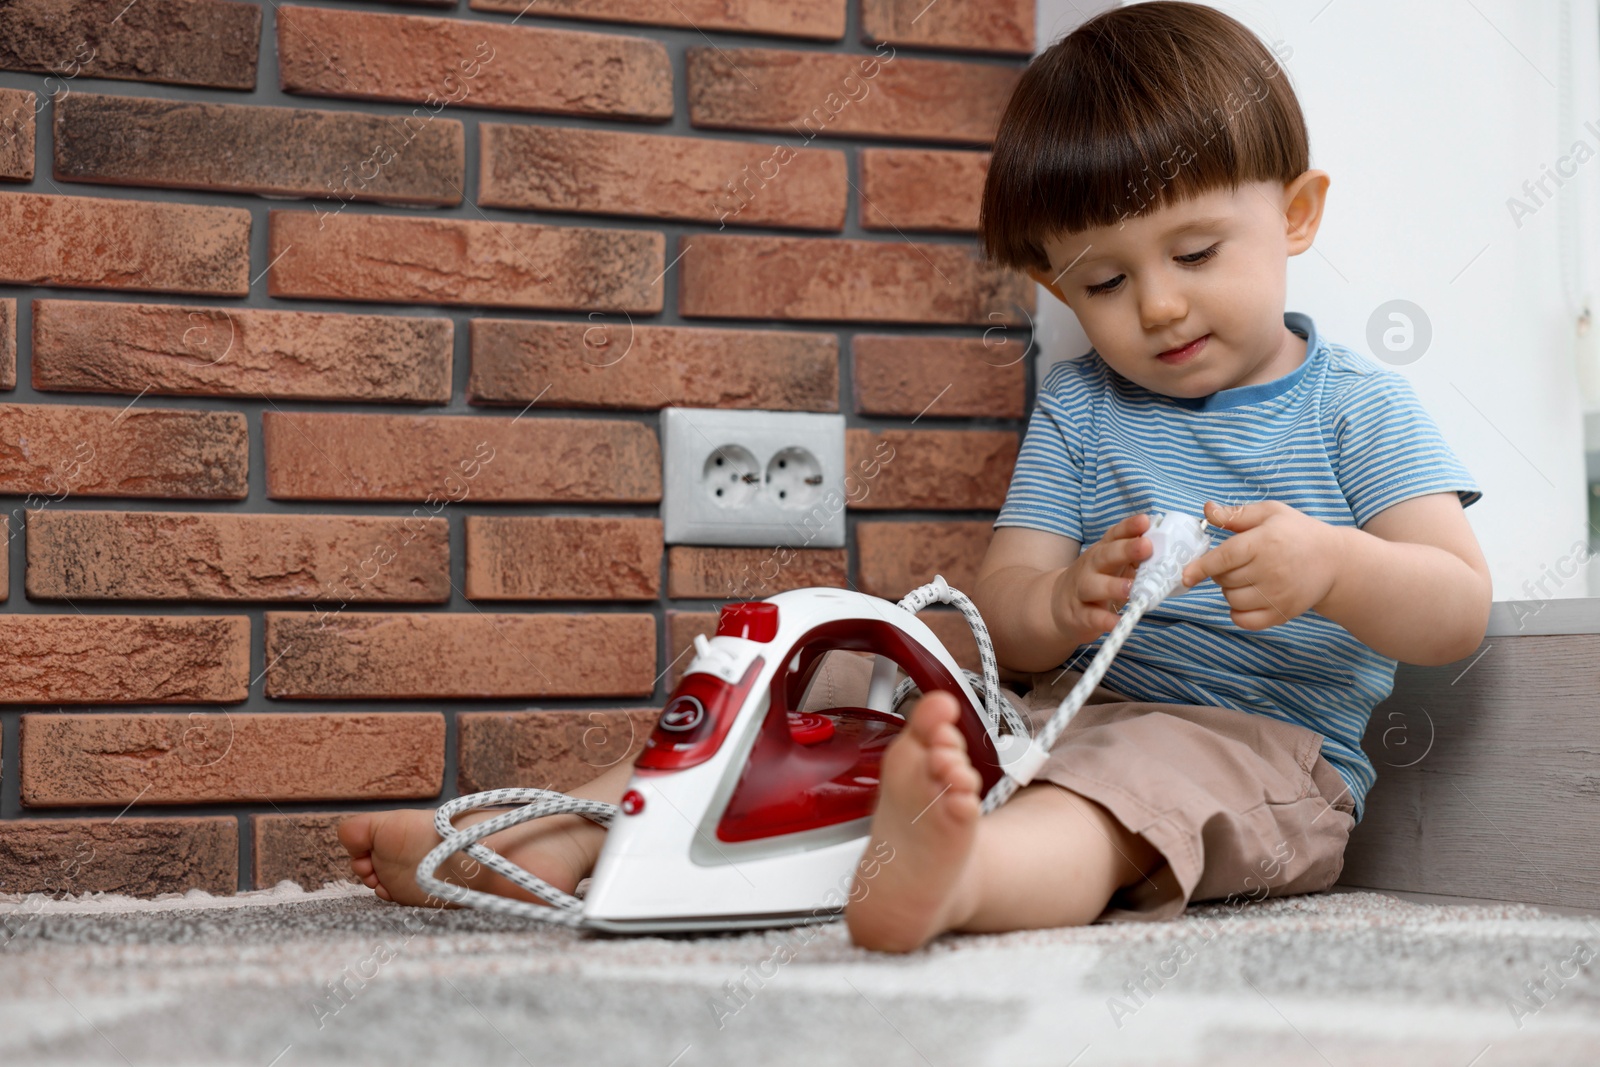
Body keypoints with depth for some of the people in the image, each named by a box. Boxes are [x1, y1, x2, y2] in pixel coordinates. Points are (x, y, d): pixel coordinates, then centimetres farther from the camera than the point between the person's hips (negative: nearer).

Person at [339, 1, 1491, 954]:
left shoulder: (1360, 409, 2)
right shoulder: (1078, 406, 12)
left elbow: (1460, 614, -7)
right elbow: (1001, 616, 3)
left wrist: (1331, 566, -29)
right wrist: (1063, 604, -23)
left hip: (1265, 748, -5)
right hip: (1061, 704, 6)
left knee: (1139, 770, -40)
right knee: (835, 666, -6)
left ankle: (956, 876, -74)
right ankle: (562, 836, -16)